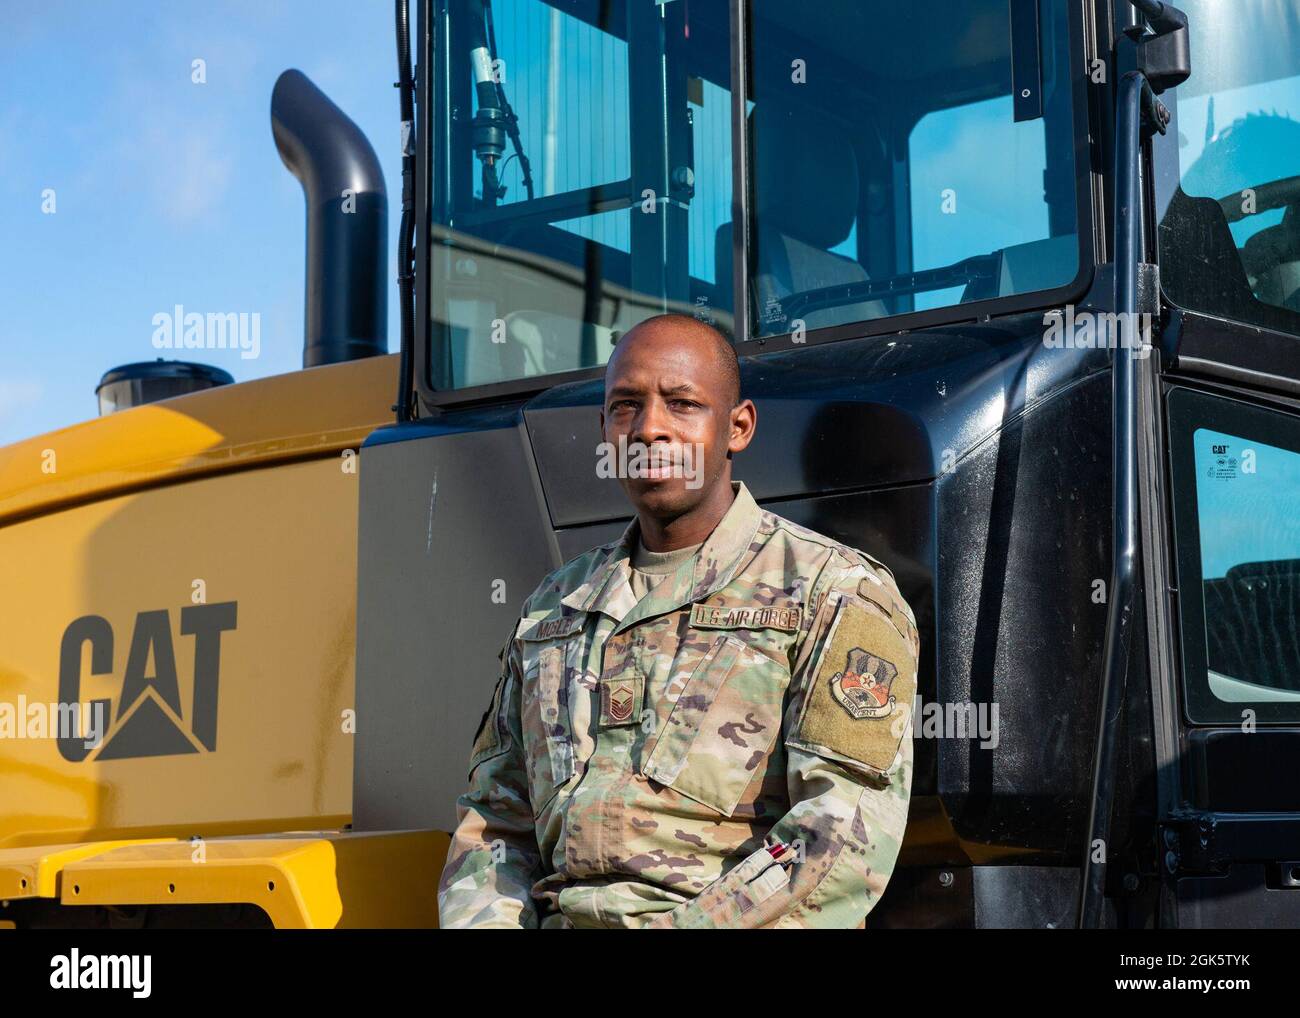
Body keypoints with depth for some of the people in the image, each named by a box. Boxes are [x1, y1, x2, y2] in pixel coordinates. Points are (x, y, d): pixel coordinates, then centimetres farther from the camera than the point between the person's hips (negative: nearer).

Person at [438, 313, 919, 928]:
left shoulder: (834, 592, 3)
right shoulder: (552, 608, 23)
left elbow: (846, 838, -10)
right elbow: (495, 822, 23)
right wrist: (483, 921, 1)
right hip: (563, 918, 4)